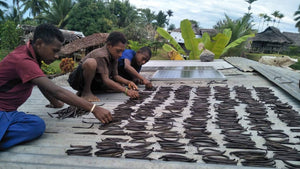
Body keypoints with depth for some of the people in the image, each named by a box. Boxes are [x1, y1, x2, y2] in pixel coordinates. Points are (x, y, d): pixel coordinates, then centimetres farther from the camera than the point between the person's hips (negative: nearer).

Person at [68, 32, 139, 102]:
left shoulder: (113, 56, -1)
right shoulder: (101, 56, -27)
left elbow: (115, 76, 3)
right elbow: (105, 80, -34)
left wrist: (128, 82, -14)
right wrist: (126, 90, -38)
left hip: (93, 80, 9)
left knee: (119, 86, -5)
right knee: (91, 62, -36)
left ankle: (91, 89, 9)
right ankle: (86, 92, -16)